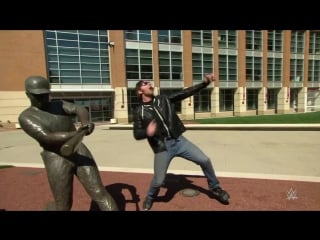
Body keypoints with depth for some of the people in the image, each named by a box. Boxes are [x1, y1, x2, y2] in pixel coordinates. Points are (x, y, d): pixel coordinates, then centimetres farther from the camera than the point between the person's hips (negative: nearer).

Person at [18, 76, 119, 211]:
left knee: (100, 193, 0)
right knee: (64, 205, 9)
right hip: (57, 162, -3)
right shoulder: (26, 117, -4)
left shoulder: (60, 105, 9)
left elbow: (81, 109, -12)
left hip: (81, 153, 3)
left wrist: (85, 122, -36)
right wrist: (75, 134, -38)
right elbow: (47, 138, -22)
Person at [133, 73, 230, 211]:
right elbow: (137, 134, -4)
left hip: (179, 141, 3)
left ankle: (215, 188, 27)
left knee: (204, 161, 1)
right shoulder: (139, 112, -2)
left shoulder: (164, 99, 7)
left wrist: (205, 83, -5)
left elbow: (185, 93, 2)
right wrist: (147, 132, -27)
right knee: (158, 180, -1)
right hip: (162, 148, -3)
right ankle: (150, 198, 34)